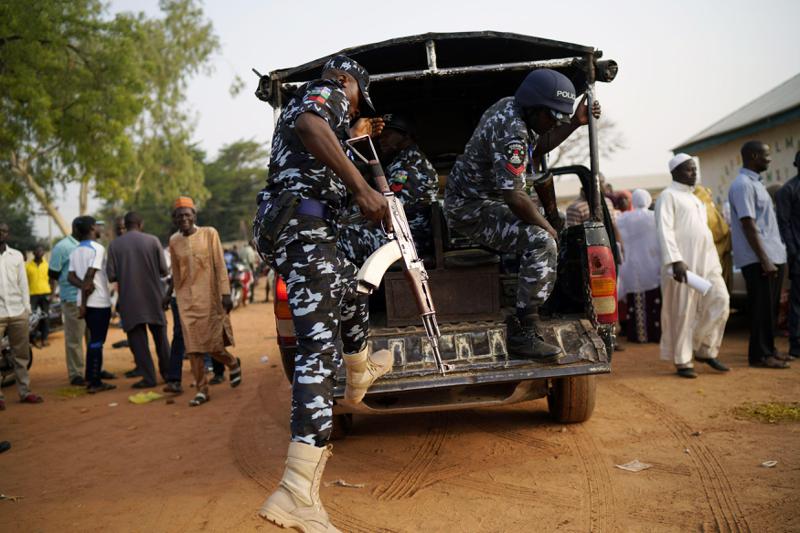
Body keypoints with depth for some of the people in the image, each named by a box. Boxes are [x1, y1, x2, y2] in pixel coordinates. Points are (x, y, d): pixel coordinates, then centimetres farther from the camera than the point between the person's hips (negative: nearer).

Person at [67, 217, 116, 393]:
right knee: (97, 341, -3)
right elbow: (89, 275, -19)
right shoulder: (97, 248, -12)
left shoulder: (75, 251, 12)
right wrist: (84, 303, -15)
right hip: (99, 301, -8)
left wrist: (84, 287, -10)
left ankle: (90, 379, 19)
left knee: (93, 339, 17)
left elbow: (71, 277, 5)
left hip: (86, 301, 8)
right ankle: (95, 383, -2)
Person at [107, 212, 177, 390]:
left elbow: (111, 275, -5)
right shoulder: (152, 240, -4)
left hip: (129, 299, -1)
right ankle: (168, 374, 25)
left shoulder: (114, 245, -3)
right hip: (153, 296, 1)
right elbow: (164, 270, -4)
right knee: (160, 336, 15)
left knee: (137, 338, 6)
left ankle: (148, 377, 4)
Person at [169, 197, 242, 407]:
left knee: (213, 343, 0)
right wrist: (178, 297, 15)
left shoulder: (209, 234, -2)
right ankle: (202, 390, 7)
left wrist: (225, 293, -12)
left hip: (209, 297, -3)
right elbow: (176, 273, 14)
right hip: (187, 300, 3)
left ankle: (233, 364, 30)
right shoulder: (174, 241, 7)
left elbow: (220, 265, -5)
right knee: (192, 346, 0)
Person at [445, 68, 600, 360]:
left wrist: (574, 124, 13)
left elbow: (535, 148, 23)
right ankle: (523, 333, -23)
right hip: (471, 209, -11)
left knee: (540, 230, 21)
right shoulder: (511, 131, -26)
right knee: (542, 243, -25)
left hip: (476, 197, 11)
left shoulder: (512, 107, 5)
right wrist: (548, 228, -15)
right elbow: (514, 197, -30)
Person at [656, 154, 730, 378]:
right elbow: (665, 231, -13)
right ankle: (682, 361, 6)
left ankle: (704, 350, 13)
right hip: (682, 264, -8)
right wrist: (675, 261, -23)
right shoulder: (668, 196, -3)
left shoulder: (694, 198, 23)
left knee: (720, 301, -1)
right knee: (682, 313, -4)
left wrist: (715, 262, 17)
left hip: (706, 263, 8)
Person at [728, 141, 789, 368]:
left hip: (773, 256, 9)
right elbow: (748, 226, -19)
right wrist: (764, 260, -21)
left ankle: (768, 349, 21)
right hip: (758, 259, -9)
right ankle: (759, 354, 2)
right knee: (762, 307, -5)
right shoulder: (742, 185, -13)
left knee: (771, 307, 13)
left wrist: (775, 257, 15)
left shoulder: (755, 183, 17)